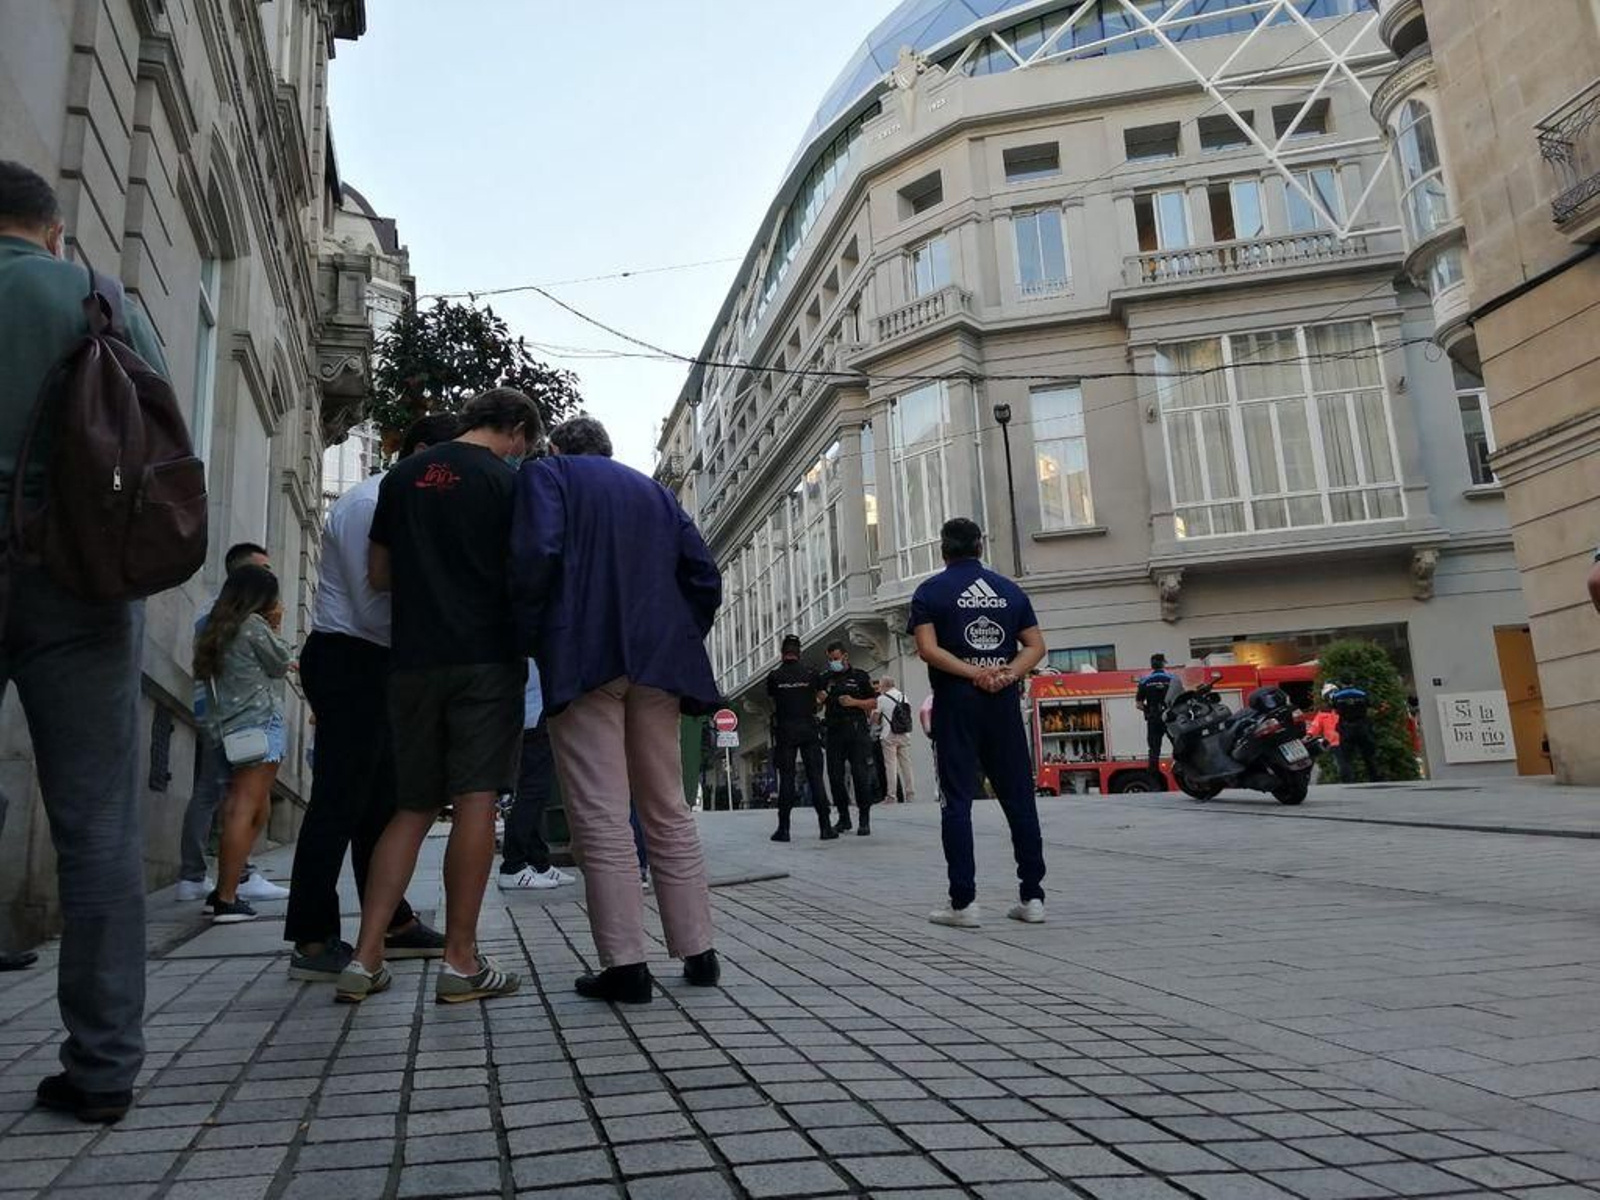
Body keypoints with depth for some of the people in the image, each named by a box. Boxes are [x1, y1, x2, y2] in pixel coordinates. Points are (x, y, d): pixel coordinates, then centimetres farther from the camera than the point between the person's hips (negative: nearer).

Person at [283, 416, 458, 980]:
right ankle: (313, 942, -1)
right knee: (339, 802, -7)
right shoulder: (369, 504, -13)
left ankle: (393, 925, 22)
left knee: (379, 801, 13)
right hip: (350, 660, -10)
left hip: (373, 664, 10)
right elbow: (373, 608, -20)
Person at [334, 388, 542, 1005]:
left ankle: (365, 959, 6)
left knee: (413, 807, 10)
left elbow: (378, 575, 16)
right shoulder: (507, 479, -2)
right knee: (476, 800, -4)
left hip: (414, 659, 5)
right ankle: (461, 961, -2)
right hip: (485, 658, -5)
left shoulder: (403, 476, 14)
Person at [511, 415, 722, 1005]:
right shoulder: (651, 488, 23)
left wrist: (531, 638, -1)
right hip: (658, 662, 5)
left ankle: (625, 964, -5)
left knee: (600, 817, -4)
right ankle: (699, 952, 13)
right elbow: (704, 574, 13)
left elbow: (536, 554, -11)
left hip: (583, 661, -5)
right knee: (669, 812, 11)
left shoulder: (546, 474, 8)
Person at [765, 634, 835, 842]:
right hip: (808, 729, 1)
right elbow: (816, 701, 11)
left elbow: (772, 701, 8)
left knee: (786, 778, 1)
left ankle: (784, 828, 0)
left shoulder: (774, 676, -2)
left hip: (785, 730, -1)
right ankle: (825, 826, -1)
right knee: (815, 776, 2)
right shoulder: (810, 674, 2)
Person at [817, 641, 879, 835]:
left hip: (857, 730, -3)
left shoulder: (860, 676, 5)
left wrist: (854, 702, -10)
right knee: (835, 776, 2)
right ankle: (843, 818, 15)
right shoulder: (824, 679, 13)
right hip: (834, 732, 3)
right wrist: (819, 700, -5)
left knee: (861, 776, -6)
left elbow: (874, 703, 5)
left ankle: (864, 821, 0)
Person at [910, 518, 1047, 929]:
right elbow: (1035, 645, 4)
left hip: (956, 701, -3)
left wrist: (975, 673, -12)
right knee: (1019, 798, 8)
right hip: (1004, 701, 3)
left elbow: (927, 648, -11)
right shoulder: (1011, 590, 12)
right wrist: (1007, 674, -9)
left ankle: (964, 902, -1)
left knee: (958, 800, 0)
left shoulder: (930, 591, 1)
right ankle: (1032, 897, 11)